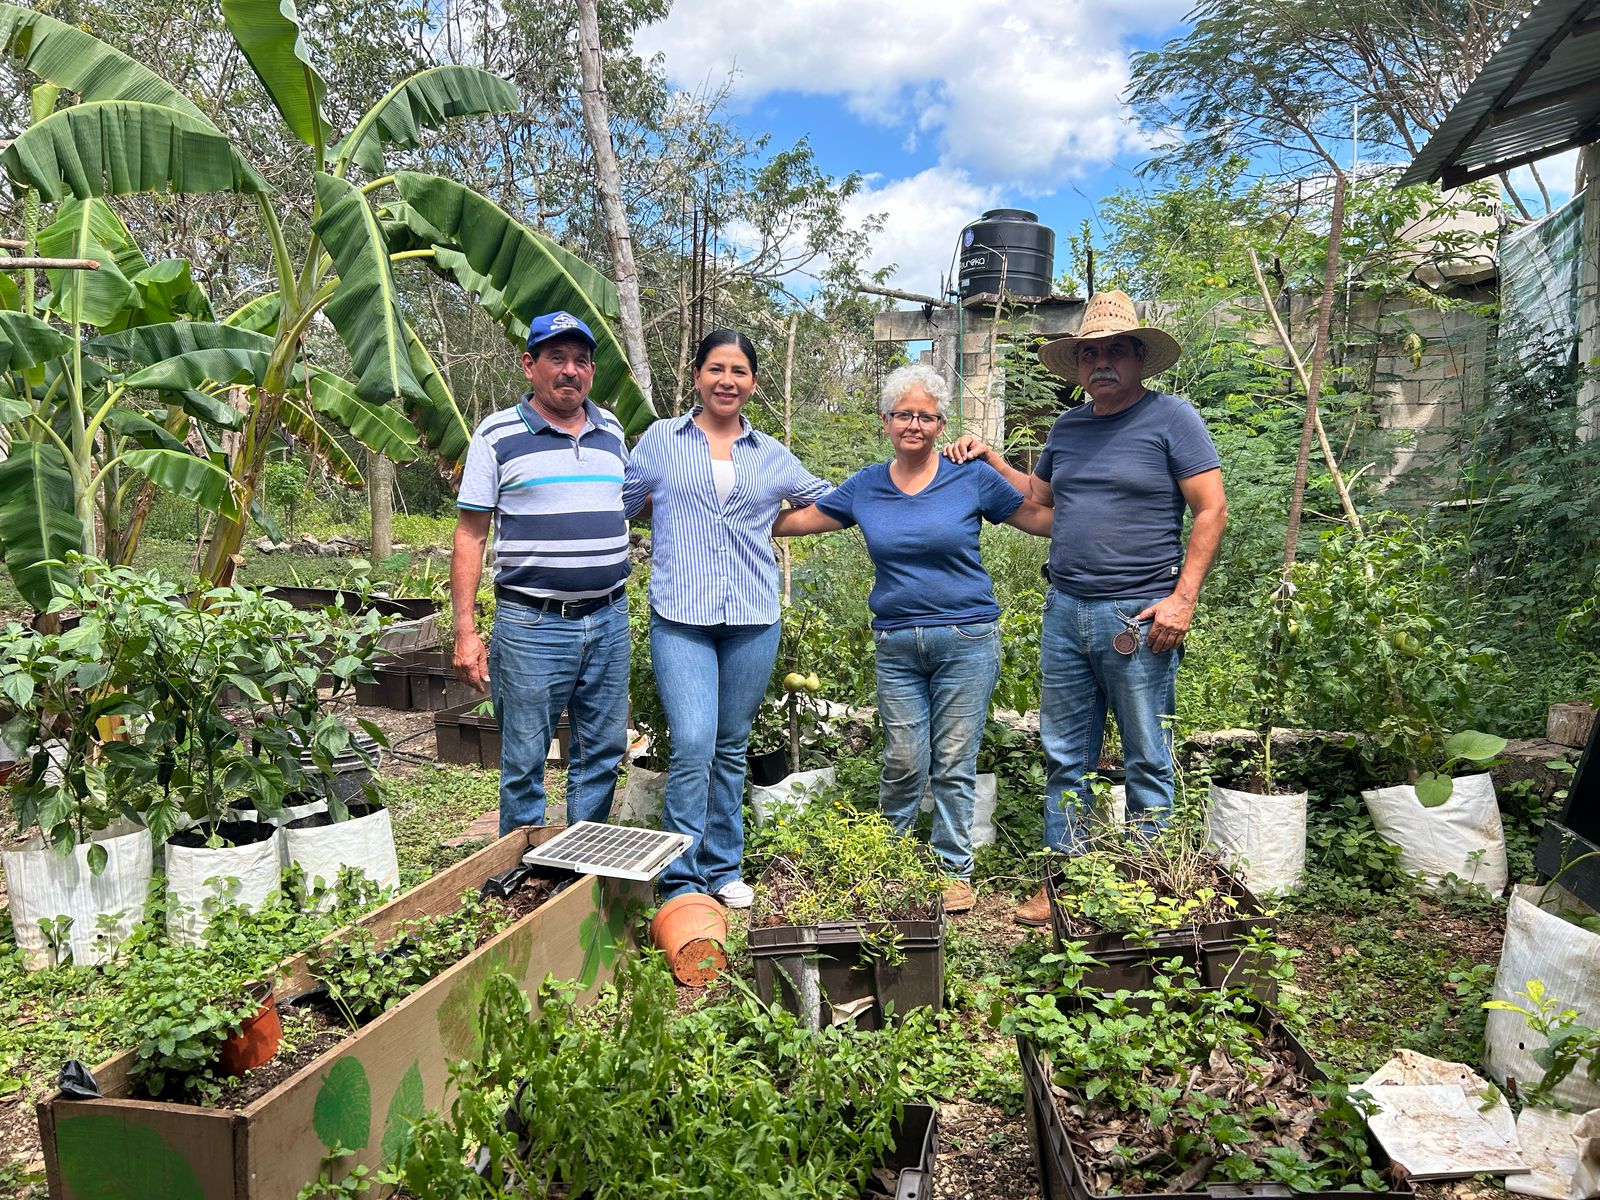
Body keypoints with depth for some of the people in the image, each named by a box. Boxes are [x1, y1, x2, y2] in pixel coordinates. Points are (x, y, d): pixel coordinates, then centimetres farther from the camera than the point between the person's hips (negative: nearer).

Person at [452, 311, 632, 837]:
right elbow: (470, 535, -3)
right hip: (533, 625, -4)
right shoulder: (498, 434, -3)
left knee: (603, 755, 12)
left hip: (609, 620, 5)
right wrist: (465, 631, -9)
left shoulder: (611, 429, 11)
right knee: (524, 764, 5)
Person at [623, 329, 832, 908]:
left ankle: (723, 869, 26)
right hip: (680, 618, -2)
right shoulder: (661, 440, 8)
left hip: (753, 620, 3)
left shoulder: (772, 456, 13)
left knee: (732, 747, 11)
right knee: (692, 746, -14)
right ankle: (681, 881, 0)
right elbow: (620, 502, 17)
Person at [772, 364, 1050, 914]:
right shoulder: (865, 486, 7)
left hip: (966, 640, -2)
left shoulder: (973, 478, 0)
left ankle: (954, 871, 20)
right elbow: (795, 520, 16)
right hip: (896, 644, 2)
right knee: (903, 763, 4)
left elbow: (1043, 518, 8)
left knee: (954, 764, 4)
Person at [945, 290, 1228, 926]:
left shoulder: (1171, 418, -3)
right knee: (1064, 759, 10)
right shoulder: (1067, 427, 15)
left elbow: (1211, 509, -7)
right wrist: (990, 459, 19)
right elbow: (1039, 496, 30)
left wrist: (1183, 597, -14)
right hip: (1064, 611, 6)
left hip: (1138, 615, -6)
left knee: (1147, 763, 4)